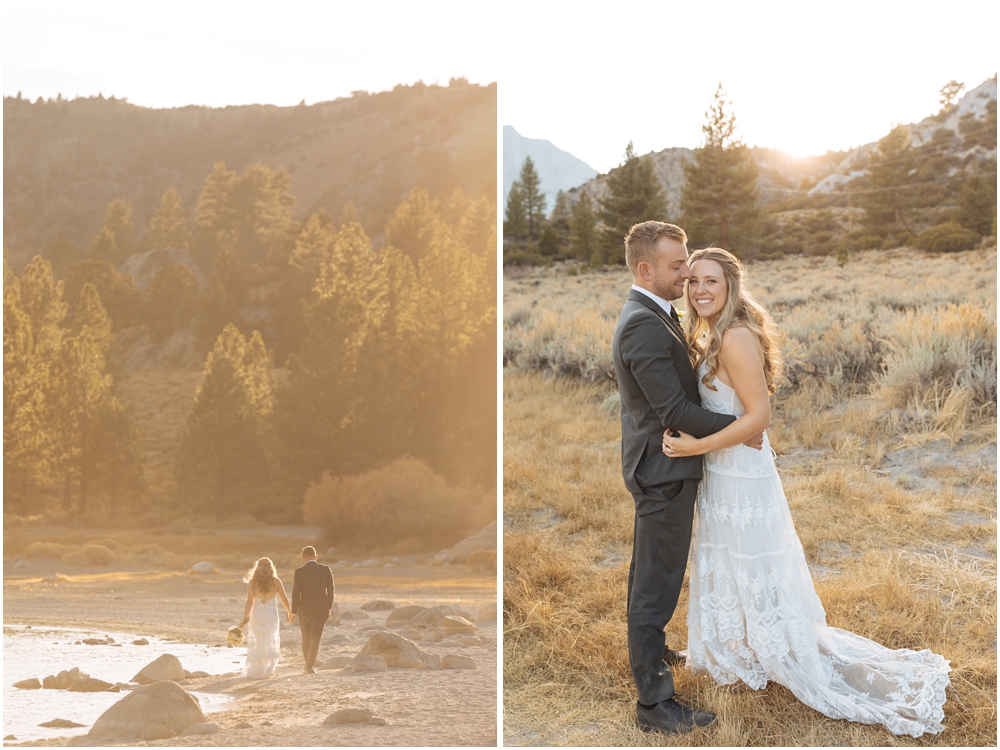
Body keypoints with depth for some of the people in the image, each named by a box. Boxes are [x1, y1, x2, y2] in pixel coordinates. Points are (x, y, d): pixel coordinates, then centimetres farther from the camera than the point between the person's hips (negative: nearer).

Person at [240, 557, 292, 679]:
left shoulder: (252, 582, -8)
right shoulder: (275, 581, -7)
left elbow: (250, 601, -13)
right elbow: (284, 598, -2)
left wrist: (245, 618, -9)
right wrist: (289, 612, 14)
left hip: (257, 616, 0)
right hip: (271, 616, 0)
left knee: (258, 644, 15)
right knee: (271, 643, 19)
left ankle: (256, 671, 17)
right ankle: (268, 669, 12)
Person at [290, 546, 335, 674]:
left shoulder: (299, 572, -9)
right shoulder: (326, 569, -5)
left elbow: (296, 593, -9)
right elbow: (330, 590, -1)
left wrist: (293, 611, 1)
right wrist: (330, 607, 12)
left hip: (305, 609, 0)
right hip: (322, 608, 0)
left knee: (306, 638, 16)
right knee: (315, 638, 0)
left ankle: (308, 665, 24)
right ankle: (310, 666, -9)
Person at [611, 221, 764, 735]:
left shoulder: (650, 316, 9)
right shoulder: (644, 325, -25)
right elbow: (674, 409, -25)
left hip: (654, 466, 11)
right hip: (664, 471, -11)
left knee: (648, 573, 26)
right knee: (657, 585, -4)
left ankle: (647, 651, 45)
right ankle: (654, 702, 3)